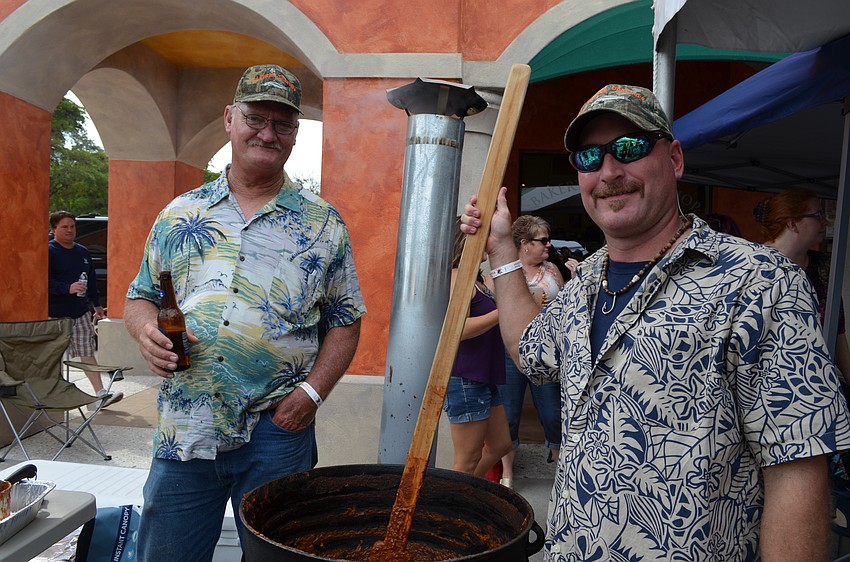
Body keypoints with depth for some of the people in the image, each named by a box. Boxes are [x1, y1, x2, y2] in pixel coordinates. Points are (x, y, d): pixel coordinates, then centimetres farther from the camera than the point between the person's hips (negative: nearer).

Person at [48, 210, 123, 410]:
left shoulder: (83, 252, 15)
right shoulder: (48, 251, -5)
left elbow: (92, 281, 21)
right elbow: (46, 281, -16)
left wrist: (97, 305, 21)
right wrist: (68, 288, -27)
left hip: (81, 312, 5)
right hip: (55, 314, -5)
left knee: (88, 353, 2)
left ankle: (100, 394, 0)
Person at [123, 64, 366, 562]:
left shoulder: (323, 223, 1)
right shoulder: (179, 215, 7)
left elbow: (345, 320, 2)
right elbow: (141, 297, 14)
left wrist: (313, 392, -11)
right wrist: (147, 330, -9)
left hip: (278, 430, -2)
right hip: (182, 430, 2)